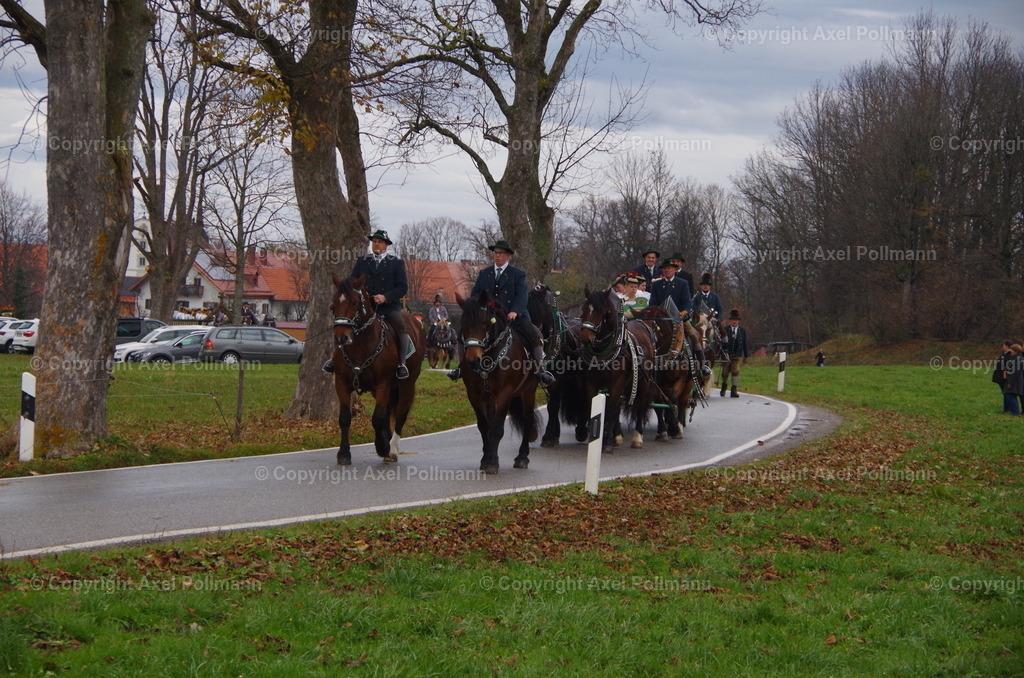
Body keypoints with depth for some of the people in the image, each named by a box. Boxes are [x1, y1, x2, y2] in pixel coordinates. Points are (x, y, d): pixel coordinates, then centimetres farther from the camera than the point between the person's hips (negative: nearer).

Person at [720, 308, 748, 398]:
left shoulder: (742, 331, 8)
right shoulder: (725, 330, 0)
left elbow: (744, 344, 9)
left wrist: (746, 356, 8)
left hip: (737, 355, 1)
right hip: (726, 354, -1)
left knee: (735, 372, -7)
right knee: (725, 372, 6)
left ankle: (734, 391, -5)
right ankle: (723, 388, 29)